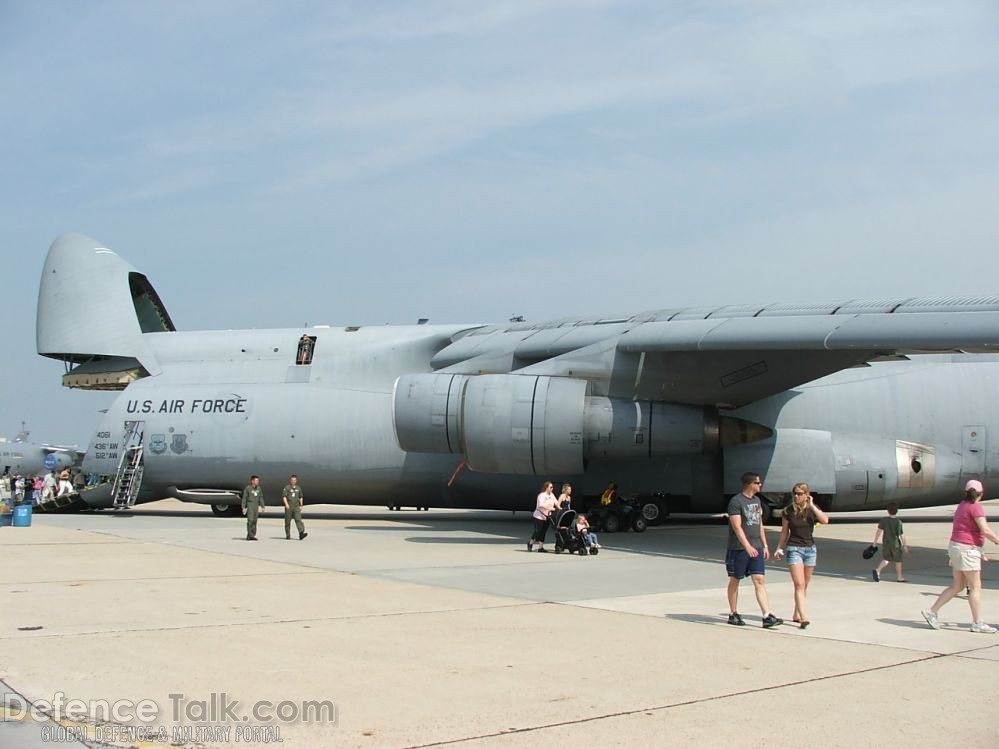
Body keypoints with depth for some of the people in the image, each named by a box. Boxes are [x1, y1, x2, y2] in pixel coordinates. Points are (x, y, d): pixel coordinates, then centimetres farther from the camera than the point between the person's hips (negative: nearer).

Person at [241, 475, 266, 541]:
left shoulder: (259, 489, 9)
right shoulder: (248, 488, -7)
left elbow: (261, 498, 14)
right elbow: (244, 498, -5)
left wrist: (262, 506, 9)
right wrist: (243, 507, -9)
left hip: (256, 505, 6)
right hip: (249, 505, -6)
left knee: (254, 521, 4)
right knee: (250, 520, -14)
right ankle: (250, 535, -14)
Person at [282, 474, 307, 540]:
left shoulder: (298, 488, 11)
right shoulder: (287, 488, -3)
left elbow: (301, 497, 22)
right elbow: (284, 496, -13)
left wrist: (301, 505, 16)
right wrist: (286, 504, -26)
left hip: (296, 507, 2)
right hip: (289, 507, -2)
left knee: (298, 519, -13)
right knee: (288, 521, 5)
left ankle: (301, 534, -26)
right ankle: (288, 535, 16)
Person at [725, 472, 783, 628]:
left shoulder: (756, 500, 13)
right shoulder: (736, 501, -11)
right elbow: (737, 527, -19)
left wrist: (765, 546, 17)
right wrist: (747, 546, -27)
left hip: (756, 548, 6)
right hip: (738, 549, -6)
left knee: (759, 581, -3)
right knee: (735, 580, 6)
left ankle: (767, 617, -8)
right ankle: (733, 614, 18)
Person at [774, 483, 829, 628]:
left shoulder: (812, 510, 0)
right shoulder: (789, 511, -2)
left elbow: (825, 520, -19)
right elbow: (784, 532, 8)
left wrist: (812, 506, -18)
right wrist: (779, 548, 8)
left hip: (810, 549, 3)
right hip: (794, 549, -3)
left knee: (804, 586, 10)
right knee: (799, 585, -13)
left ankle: (797, 615, 20)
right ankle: (804, 617, -20)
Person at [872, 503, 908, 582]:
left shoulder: (883, 520, -6)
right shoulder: (898, 522, -11)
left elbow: (878, 531, -11)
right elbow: (902, 535, -8)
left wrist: (875, 543, -6)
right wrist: (905, 546, 2)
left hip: (885, 543, 3)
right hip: (895, 544, -3)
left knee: (886, 559, 14)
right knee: (898, 560, 13)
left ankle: (877, 570, -8)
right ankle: (899, 577, 22)